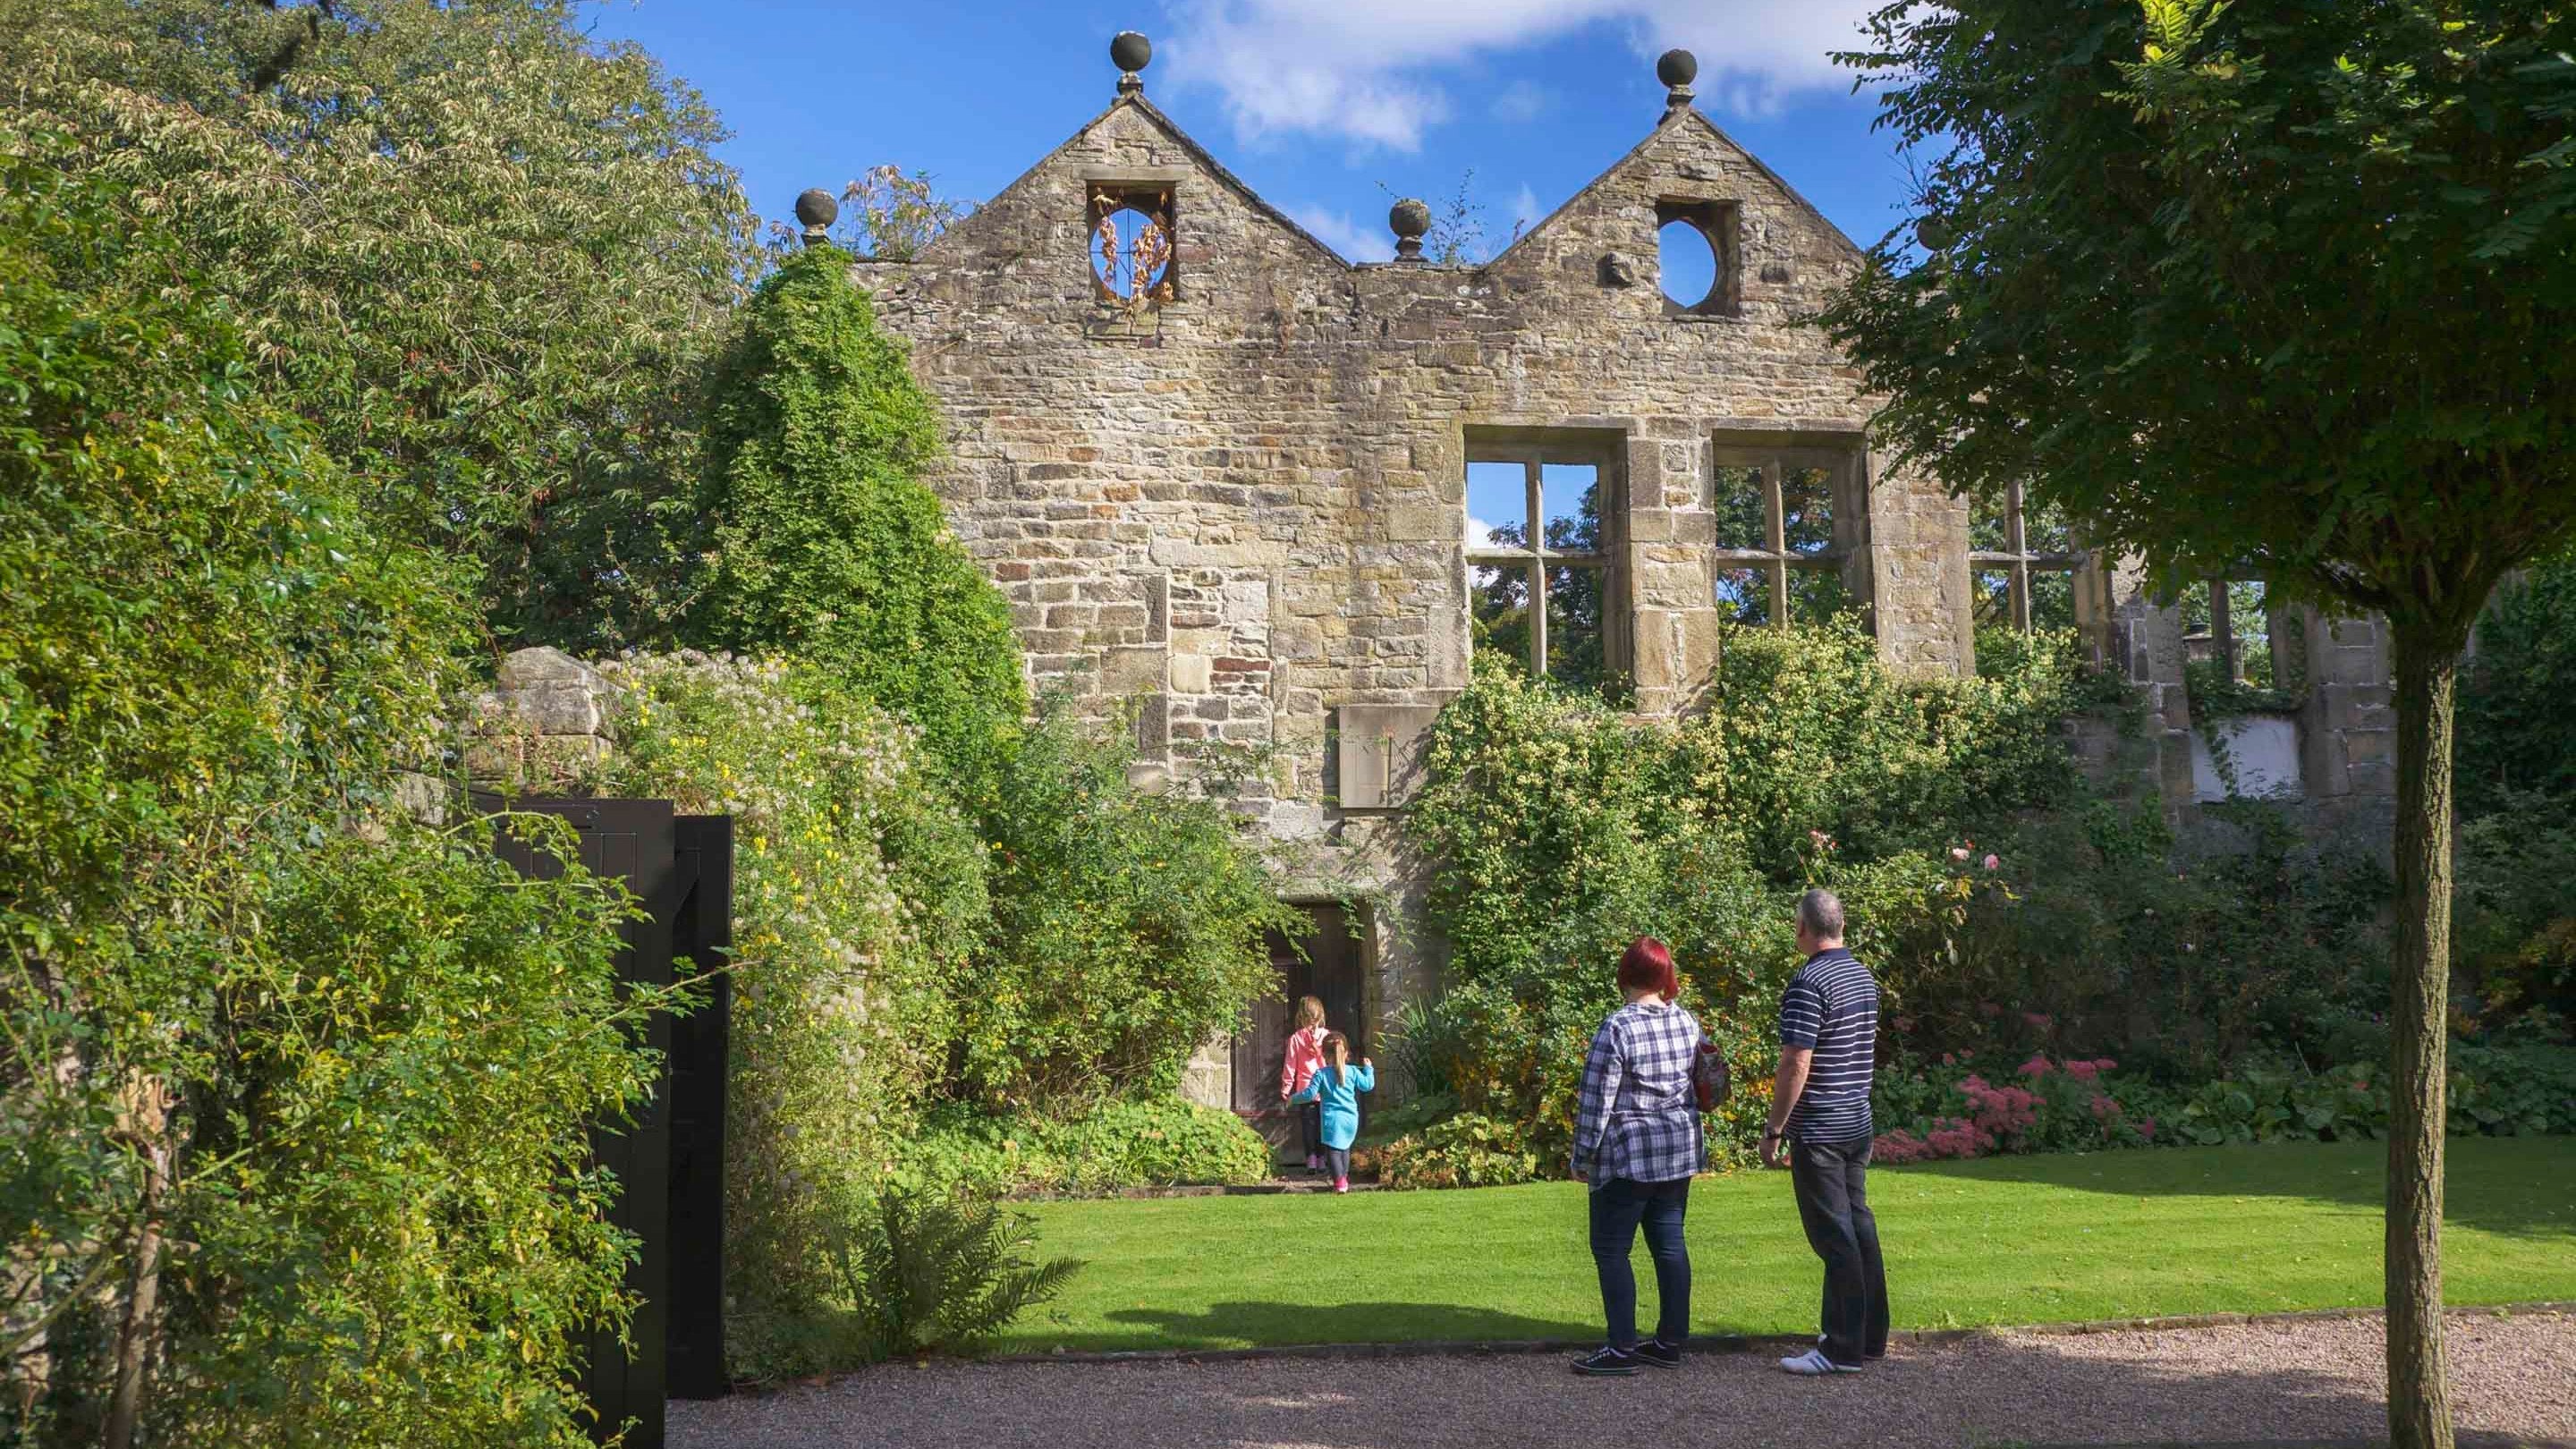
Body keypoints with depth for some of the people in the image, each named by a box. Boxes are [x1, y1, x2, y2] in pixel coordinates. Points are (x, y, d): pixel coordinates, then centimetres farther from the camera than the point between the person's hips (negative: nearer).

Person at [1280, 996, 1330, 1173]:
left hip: (1305, 1090, -1)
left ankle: (1311, 1160, -1)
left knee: (1309, 1126, 6)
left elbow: (1290, 1066, -3)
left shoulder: (1296, 1038, -8)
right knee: (1323, 1125, 11)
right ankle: (1322, 1160, 13)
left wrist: (1285, 1088, 6)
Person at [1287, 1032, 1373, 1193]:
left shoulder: (1321, 1074, -6)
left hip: (1332, 1118, -4)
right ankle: (1344, 1178, 27)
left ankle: (1339, 1182, -12)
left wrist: (1295, 1098, 12)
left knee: (1333, 1150, -2)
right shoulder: (1352, 1071, 2)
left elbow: (1310, 1094, -6)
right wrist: (1368, 1069, 30)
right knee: (1344, 1149, 21)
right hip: (1351, 1119, 4)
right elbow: (1368, 1085, 14)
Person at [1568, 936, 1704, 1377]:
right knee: (1669, 1244, 12)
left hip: (1629, 1158, -7)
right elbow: (1700, 1087, 13)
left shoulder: (1617, 1030, -17)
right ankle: (1670, 1342, 16)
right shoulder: (1686, 1022, 3)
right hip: (1680, 1151, 7)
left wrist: (1583, 1158, -5)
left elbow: (1596, 1102, -14)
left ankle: (1622, 1349, 1)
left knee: (1610, 1249, 1)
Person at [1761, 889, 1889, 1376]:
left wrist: (1773, 1130, -14)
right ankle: (1870, 1335, 23)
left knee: (1834, 1236, -5)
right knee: (1859, 1226, 15)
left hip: (1819, 1131, -9)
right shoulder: (1865, 978, 10)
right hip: (1859, 1124, 9)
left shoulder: (1808, 984, -18)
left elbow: (1796, 1066, -21)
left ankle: (1844, 1349, -1)